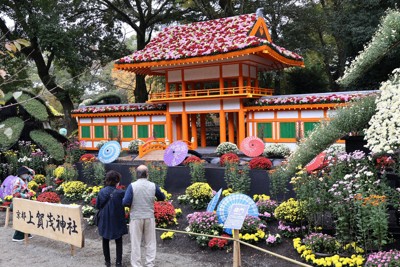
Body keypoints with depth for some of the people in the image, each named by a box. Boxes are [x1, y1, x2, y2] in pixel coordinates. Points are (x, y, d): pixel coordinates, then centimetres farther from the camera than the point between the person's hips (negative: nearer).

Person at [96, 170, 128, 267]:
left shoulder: (101, 192, -7)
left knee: (105, 241, 19)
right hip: (117, 221, -3)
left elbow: (97, 205, 1)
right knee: (118, 242, 13)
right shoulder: (120, 193, -20)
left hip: (104, 221, 3)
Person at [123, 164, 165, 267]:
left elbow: (125, 202, -15)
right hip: (149, 217, 2)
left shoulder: (132, 186, -12)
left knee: (136, 243, 8)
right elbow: (162, 197, 11)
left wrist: (131, 204, 7)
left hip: (136, 218, -1)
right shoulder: (153, 186, -4)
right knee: (150, 243, 13)